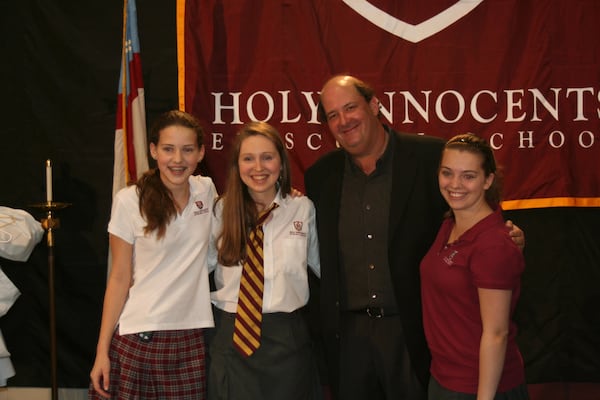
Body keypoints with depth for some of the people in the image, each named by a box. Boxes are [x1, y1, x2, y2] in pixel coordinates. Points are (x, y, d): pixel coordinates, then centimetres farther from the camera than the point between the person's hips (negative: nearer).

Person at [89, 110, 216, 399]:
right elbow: (119, 278, -4)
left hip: (190, 339, 3)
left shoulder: (206, 190, 2)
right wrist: (102, 350, -6)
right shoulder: (129, 201, -8)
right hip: (138, 339, -3)